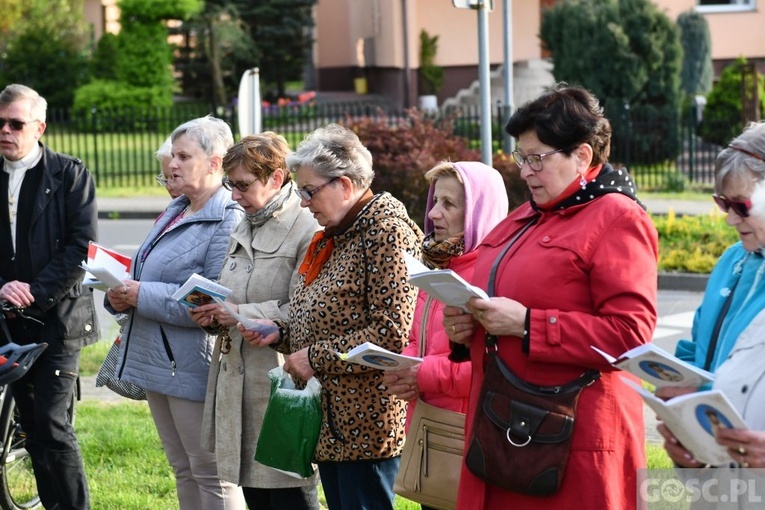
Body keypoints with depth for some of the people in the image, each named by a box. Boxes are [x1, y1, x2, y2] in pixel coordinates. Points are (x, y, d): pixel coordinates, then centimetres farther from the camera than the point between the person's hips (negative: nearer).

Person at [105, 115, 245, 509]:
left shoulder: (228, 222, -14)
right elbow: (152, 278, 20)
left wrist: (142, 296, -20)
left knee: (212, 475, 0)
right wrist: (121, 295, -2)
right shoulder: (174, 211, 14)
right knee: (183, 469, 17)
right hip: (158, 360, 9)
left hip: (193, 367, -9)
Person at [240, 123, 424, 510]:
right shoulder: (332, 237, 16)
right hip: (331, 421, 9)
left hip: (366, 424, -9)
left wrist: (316, 357, -16)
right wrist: (279, 333, 6)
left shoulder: (387, 232, -13)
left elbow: (391, 334, -21)